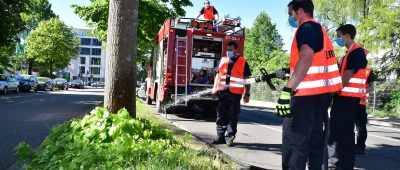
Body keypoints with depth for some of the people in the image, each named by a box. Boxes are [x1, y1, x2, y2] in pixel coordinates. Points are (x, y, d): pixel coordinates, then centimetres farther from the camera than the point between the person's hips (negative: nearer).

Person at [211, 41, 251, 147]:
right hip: (222, 92, 4)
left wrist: (247, 94, -4)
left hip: (235, 93, -4)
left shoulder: (243, 62, 2)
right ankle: (220, 136, 17)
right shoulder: (223, 60, 14)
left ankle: (230, 137, 12)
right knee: (221, 116, 8)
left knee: (232, 117, 2)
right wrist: (215, 88, 6)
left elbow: (247, 79, 1)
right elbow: (218, 75, 17)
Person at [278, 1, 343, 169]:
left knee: (293, 144, -10)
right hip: (321, 93, 10)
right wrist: (286, 72, 31)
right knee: (315, 139, 17)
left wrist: (287, 90, -34)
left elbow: (306, 57, -27)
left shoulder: (307, 27, -9)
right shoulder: (319, 29, 21)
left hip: (307, 94, -10)